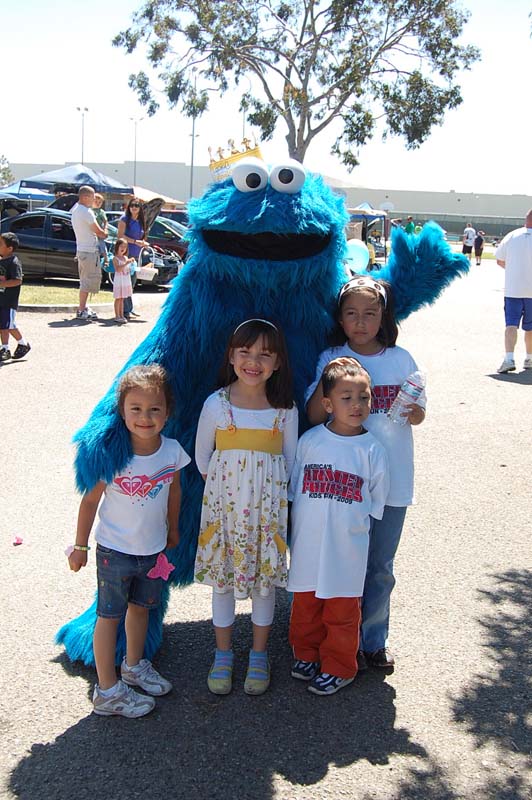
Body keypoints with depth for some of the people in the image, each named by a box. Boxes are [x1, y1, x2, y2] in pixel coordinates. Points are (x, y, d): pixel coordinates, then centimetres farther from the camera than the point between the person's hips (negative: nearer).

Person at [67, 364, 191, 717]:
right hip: (115, 551, -4)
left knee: (140, 608, 23)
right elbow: (90, 501, -11)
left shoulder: (173, 451, -12)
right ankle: (107, 691, 22)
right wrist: (80, 545, -4)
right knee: (110, 616, 8)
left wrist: (172, 529, 18)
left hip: (154, 549, 4)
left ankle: (134, 666, 45)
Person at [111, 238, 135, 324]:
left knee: (122, 299, 11)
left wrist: (131, 262, 4)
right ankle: (117, 316, -1)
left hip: (126, 281, 6)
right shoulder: (115, 258, -9)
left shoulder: (126, 258, 12)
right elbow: (118, 269, -22)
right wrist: (126, 263, -28)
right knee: (118, 299, -3)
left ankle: (121, 315, 15)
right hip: (119, 280, -6)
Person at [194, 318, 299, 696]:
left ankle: (259, 655, 31)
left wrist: (267, 491, 0)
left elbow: (290, 461, 4)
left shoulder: (285, 409, -6)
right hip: (224, 505, 0)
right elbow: (202, 456, 4)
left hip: (268, 508, 0)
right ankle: (223, 654, 30)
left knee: (265, 579, 11)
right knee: (222, 579, 11)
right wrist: (224, 485, 3)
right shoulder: (216, 404, -7)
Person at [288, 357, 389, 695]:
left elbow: (375, 504, 1)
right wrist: (297, 533, 6)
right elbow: (294, 490, 7)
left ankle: (338, 667, 30)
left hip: (347, 548, -2)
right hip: (307, 545, 2)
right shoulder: (309, 441, -4)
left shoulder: (372, 450, -9)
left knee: (342, 610, 12)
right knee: (305, 604, 18)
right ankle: (306, 654, 39)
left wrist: (352, 525, 0)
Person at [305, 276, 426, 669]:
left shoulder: (401, 359, 1)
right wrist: (326, 382, -24)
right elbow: (314, 416, -8)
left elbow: (419, 414, 8)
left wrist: (412, 411, -14)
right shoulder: (330, 359, -3)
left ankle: (375, 639, 32)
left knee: (381, 568, 14)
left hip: (391, 480, 2)